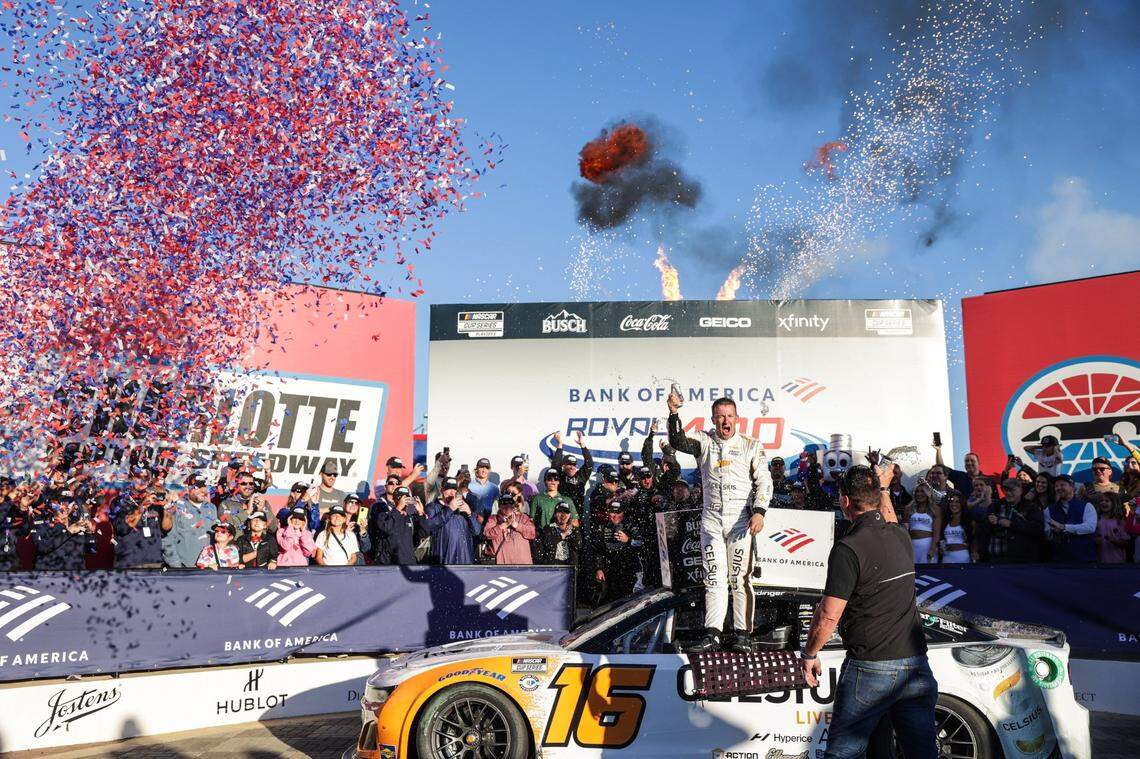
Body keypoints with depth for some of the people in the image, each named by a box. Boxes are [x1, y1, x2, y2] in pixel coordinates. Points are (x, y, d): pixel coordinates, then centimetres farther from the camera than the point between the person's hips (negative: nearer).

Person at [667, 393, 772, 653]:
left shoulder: (751, 446, 5)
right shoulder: (704, 442, 8)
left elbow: (764, 481, 1)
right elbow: (678, 442, -9)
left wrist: (759, 511, -12)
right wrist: (674, 413, -23)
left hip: (741, 519, -2)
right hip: (711, 518, 2)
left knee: (740, 578, -1)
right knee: (714, 578, 1)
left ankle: (742, 634, 4)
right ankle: (712, 634, 2)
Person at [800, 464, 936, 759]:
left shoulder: (848, 549, -15)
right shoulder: (901, 536, 6)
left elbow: (828, 616, -16)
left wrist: (808, 654, -1)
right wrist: (884, 488, 48)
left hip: (870, 668, -6)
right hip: (916, 667, 6)